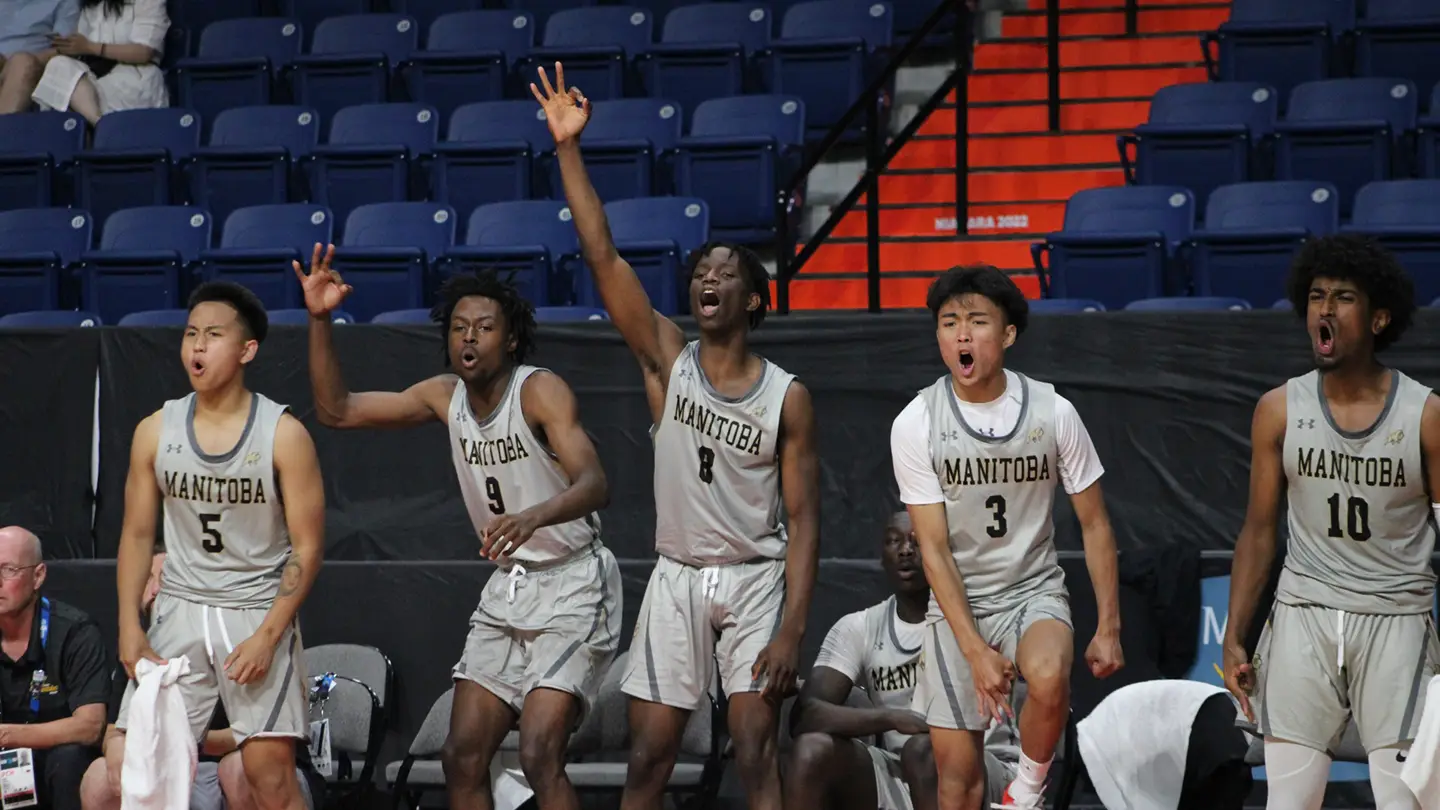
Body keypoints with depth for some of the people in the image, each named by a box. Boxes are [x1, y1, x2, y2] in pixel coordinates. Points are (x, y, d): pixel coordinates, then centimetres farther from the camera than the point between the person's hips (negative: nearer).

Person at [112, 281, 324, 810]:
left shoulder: (283, 434, -8)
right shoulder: (156, 432, 2)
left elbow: (307, 546, -7)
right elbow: (137, 535, 9)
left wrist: (268, 636, -15)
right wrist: (129, 627, -1)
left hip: (259, 610, -3)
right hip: (181, 609, 3)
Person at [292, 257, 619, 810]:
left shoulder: (540, 390, -17)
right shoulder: (446, 396, 3)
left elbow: (594, 484, -30)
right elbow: (337, 410, 7)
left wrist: (533, 517, -50)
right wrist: (319, 320, -5)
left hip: (572, 584, -7)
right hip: (507, 586, 7)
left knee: (539, 756, -19)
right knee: (462, 757, 3)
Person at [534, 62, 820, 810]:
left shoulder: (787, 397, -5)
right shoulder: (666, 360, -1)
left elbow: (803, 520, -5)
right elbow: (602, 258, -10)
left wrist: (791, 630, -14)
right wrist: (569, 150, -18)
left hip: (755, 581, -2)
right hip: (676, 579, 2)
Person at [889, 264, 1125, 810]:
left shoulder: (1053, 413, -9)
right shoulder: (915, 425, -10)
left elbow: (1094, 525, 1)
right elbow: (934, 548, -10)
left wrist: (1108, 628, -2)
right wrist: (975, 651, -17)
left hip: (1034, 592, -1)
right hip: (957, 602, 1)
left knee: (1048, 679, -33)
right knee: (957, 766, -2)